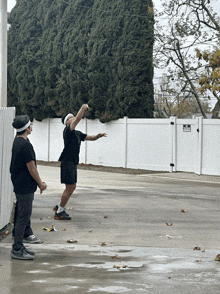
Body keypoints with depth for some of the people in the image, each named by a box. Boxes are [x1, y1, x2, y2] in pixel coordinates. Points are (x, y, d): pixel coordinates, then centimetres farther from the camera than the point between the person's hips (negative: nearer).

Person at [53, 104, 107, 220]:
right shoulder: (68, 131, -10)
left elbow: (90, 137, 17)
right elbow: (78, 119, -26)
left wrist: (98, 136, -2)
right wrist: (83, 108, -24)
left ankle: (59, 207, 28)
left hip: (73, 163, 9)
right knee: (69, 188, -8)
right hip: (67, 162, -9)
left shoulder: (77, 133, 17)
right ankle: (59, 212, 1)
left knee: (72, 187, 15)